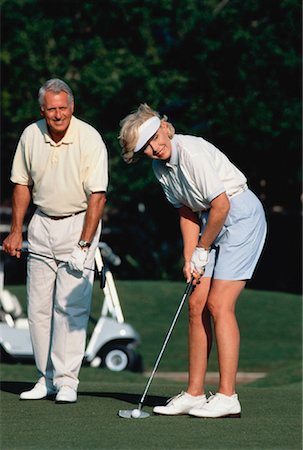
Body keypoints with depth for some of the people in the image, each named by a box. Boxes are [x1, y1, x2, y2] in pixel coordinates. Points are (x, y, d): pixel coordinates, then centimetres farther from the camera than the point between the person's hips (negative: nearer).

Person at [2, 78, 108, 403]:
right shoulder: (30, 136, -2)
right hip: (42, 223, 5)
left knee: (71, 305, -10)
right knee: (38, 306, 4)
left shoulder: (90, 139, -16)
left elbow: (97, 196, -17)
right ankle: (46, 378, 12)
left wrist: (83, 245, -21)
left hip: (79, 222, -5)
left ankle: (67, 380, -7)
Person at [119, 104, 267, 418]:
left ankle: (227, 397, -13)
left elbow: (221, 205, -22)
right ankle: (194, 393, 9)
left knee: (218, 304, -14)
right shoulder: (160, 167, 4)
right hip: (214, 221, 9)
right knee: (197, 305, 4)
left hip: (242, 214, -9)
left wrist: (201, 251, -10)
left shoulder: (193, 152, -23)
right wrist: (189, 259, 1)